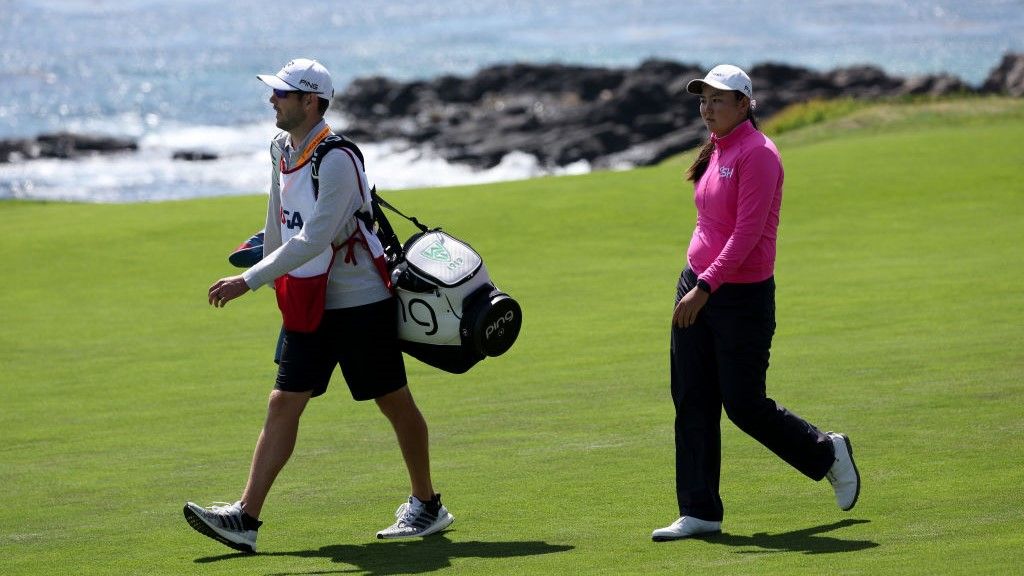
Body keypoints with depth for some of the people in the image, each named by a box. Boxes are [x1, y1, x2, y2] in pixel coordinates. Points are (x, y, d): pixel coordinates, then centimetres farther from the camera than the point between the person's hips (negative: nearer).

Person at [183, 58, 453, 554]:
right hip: (310, 305, 8)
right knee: (283, 403, -1)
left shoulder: (336, 160, -21)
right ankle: (246, 517, -6)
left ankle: (427, 506, 22)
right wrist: (270, 276, 25)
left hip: (362, 303, -8)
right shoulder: (282, 149, 5)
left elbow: (313, 240, -28)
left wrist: (249, 281, -30)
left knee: (394, 401, 6)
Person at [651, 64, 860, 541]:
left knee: (744, 405, -2)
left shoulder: (757, 154, -16)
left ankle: (827, 452, 22)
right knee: (692, 403, 3)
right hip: (697, 287, 8)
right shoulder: (716, 150, 11)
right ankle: (699, 512, 7)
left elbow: (746, 234, -22)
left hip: (743, 295, -8)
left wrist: (706, 288, -27)